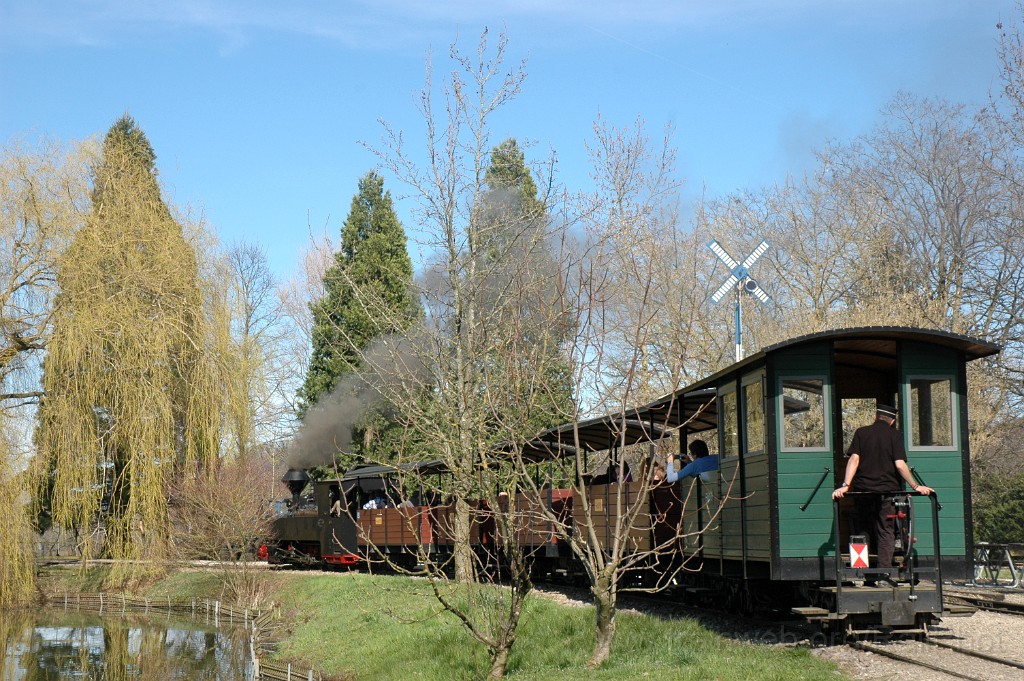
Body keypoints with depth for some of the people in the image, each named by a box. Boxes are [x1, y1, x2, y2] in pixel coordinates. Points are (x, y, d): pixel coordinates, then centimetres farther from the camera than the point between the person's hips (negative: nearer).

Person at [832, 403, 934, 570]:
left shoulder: (861, 432, 4)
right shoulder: (895, 435, 0)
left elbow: (854, 459, -8)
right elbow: (900, 464, -10)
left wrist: (846, 485, -16)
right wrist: (916, 486, -7)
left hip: (862, 489, 1)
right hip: (887, 489, -1)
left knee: (860, 529, 14)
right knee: (885, 531, 6)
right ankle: (884, 569, -3)